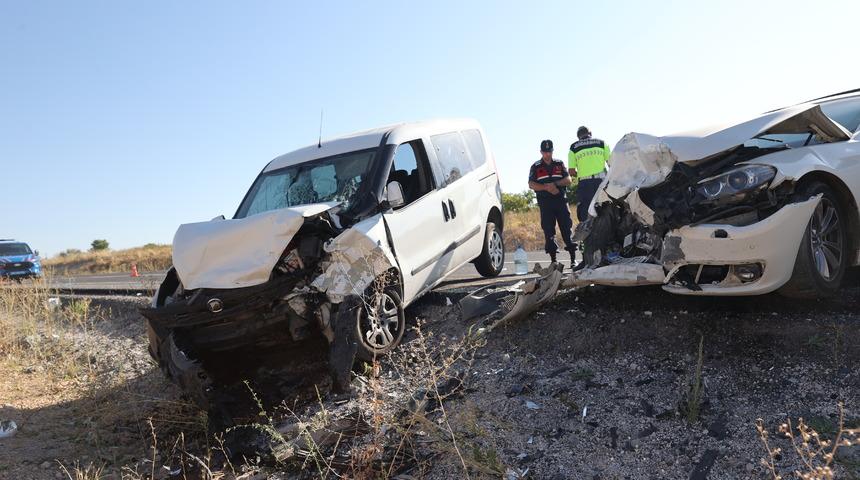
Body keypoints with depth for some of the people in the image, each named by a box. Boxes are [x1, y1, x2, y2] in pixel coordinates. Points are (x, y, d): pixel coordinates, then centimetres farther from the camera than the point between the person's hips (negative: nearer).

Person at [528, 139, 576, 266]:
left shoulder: (560, 164, 15)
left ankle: (573, 258, -1)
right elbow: (531, 184, 1)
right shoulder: (536, 167, 12)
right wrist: (546, 187, -13)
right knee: (548, 231, -3)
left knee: (567, 228, -4)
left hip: (561, 200, 0)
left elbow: (568, 180, 6)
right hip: (545, 202, 0)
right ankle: (553, 259, 3)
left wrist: (555, 183, -12)